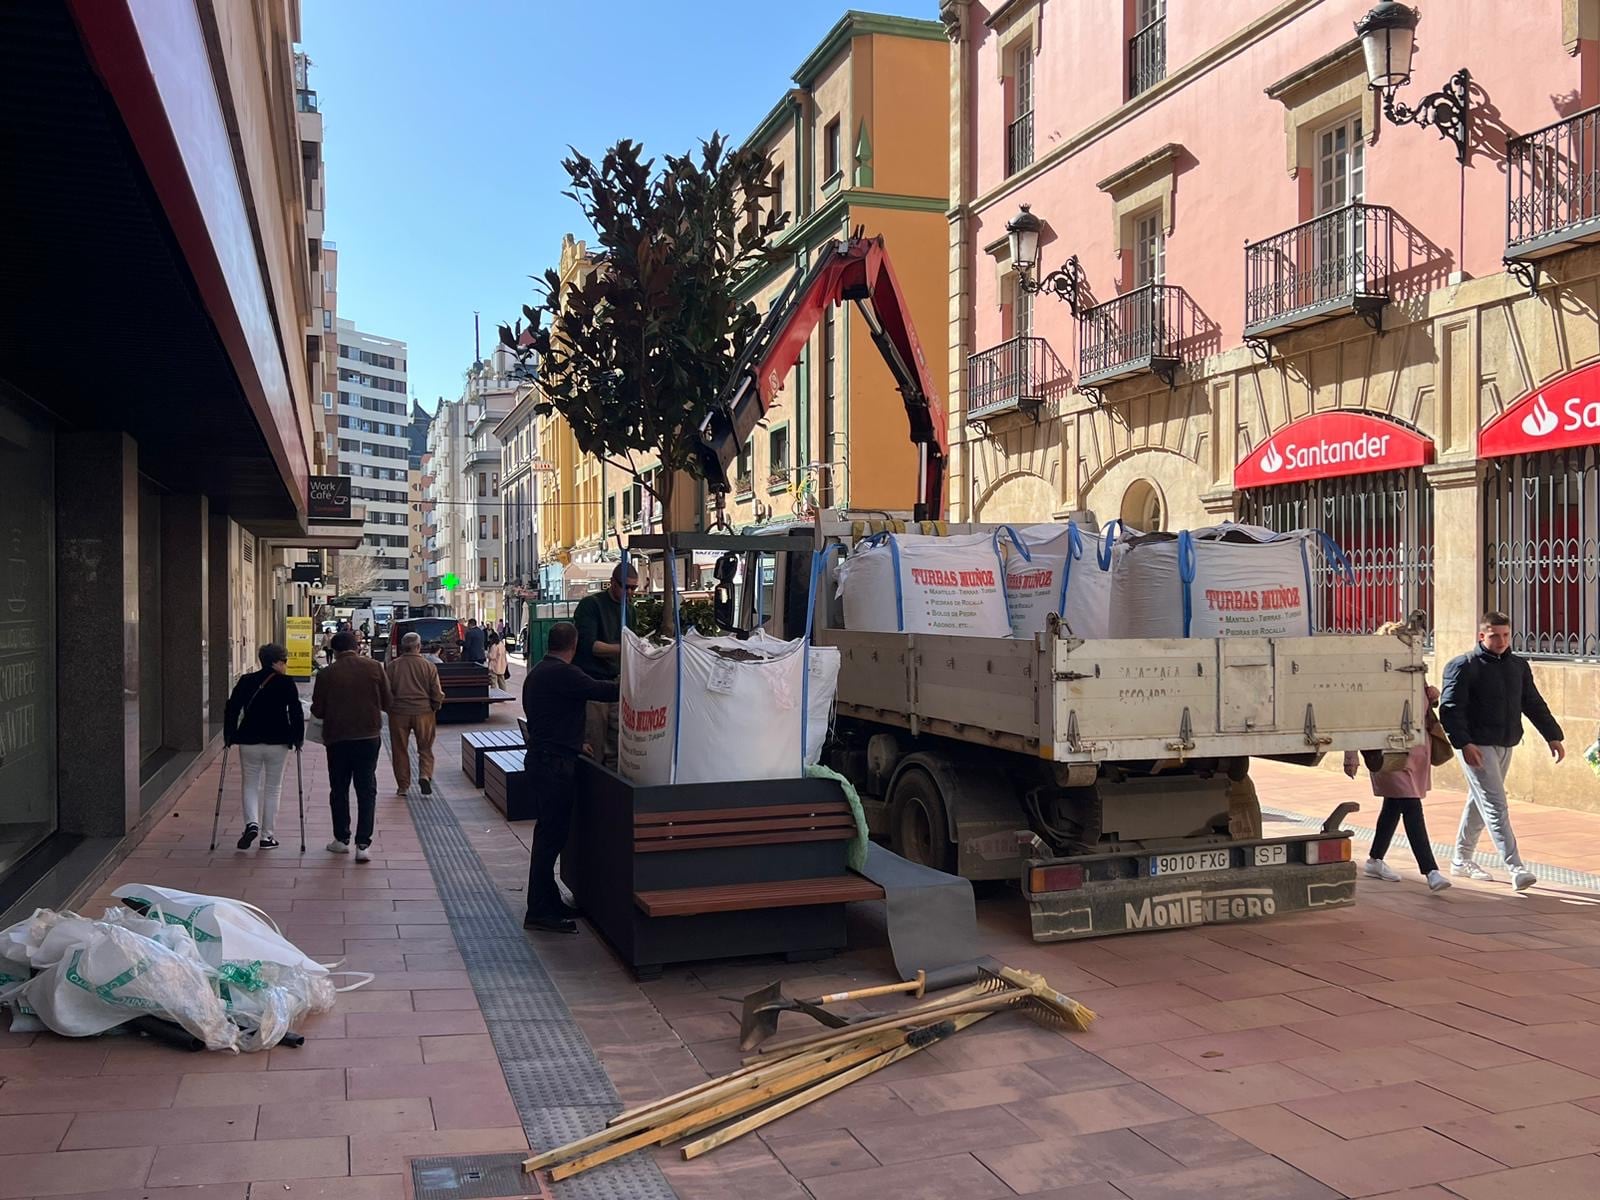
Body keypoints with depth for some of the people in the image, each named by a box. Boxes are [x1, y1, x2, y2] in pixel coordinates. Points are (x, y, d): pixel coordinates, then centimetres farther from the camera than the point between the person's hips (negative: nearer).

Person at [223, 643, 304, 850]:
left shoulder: (246, 681, 4)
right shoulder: (286, 683, -5)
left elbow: (231, 709, 2)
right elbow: (296, 713, -8)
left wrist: (228, 736, 10)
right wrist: (298, 738, 1)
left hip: (249, 742, 2)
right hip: (278, 743, -2)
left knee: (250, 785, 14)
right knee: (273, 788, 9)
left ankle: (252, 823, -10)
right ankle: (267, 836, 10)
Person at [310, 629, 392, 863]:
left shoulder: (326, 674, -7)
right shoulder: (374, 668, -5)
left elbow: (317, 711, -2)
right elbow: (387, 703, 1)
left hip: (337, 738, 0)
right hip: (369, 736, 0)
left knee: (339, 790, 15)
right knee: (367, 790, 4)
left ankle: (342, 839, 23)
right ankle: (363, 844, -3)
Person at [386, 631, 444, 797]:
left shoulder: (392, 666, -3)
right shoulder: (429, 666, -5)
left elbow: (386, 692, 2)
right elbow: (437, 694, -4)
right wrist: (434, 708, 13)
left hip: (398, 713, 1)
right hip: (424, 712, -1)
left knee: (400, 750, 12)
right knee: (425, 748, 12)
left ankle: (403, 786, 15)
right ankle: (425, 775, -9)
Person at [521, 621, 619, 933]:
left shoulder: (537, 673, 16)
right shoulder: (563, 674, -17)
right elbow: (602, 691, -19)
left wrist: (575, 744, 30)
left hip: (542, 758, 10)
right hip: (556, 764, -10)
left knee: (550, 833, 16)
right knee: (551, 834, -6)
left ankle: (548, 901, 25)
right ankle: (539, 912, -1)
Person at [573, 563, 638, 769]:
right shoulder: (591, 604, -4)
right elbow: (588, 645, -15)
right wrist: (623, 649, -22)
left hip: (616, 683, 6)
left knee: (616, 748, 4)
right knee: (593, 749, -6)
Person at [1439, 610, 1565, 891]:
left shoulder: (1519, 666, 12)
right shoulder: (1464, 666, -10)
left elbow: (1534, 704, 21)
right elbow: (1450, 709, -15)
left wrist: (1553, 736, 15)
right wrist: (1464, 743, -25)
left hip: (1505, 746, 7)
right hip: (1476, 746, -7)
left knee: (1480, 802, 15)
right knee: (1496, 806, -11)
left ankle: (1462, 860, 27)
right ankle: (1516, 869, -15)